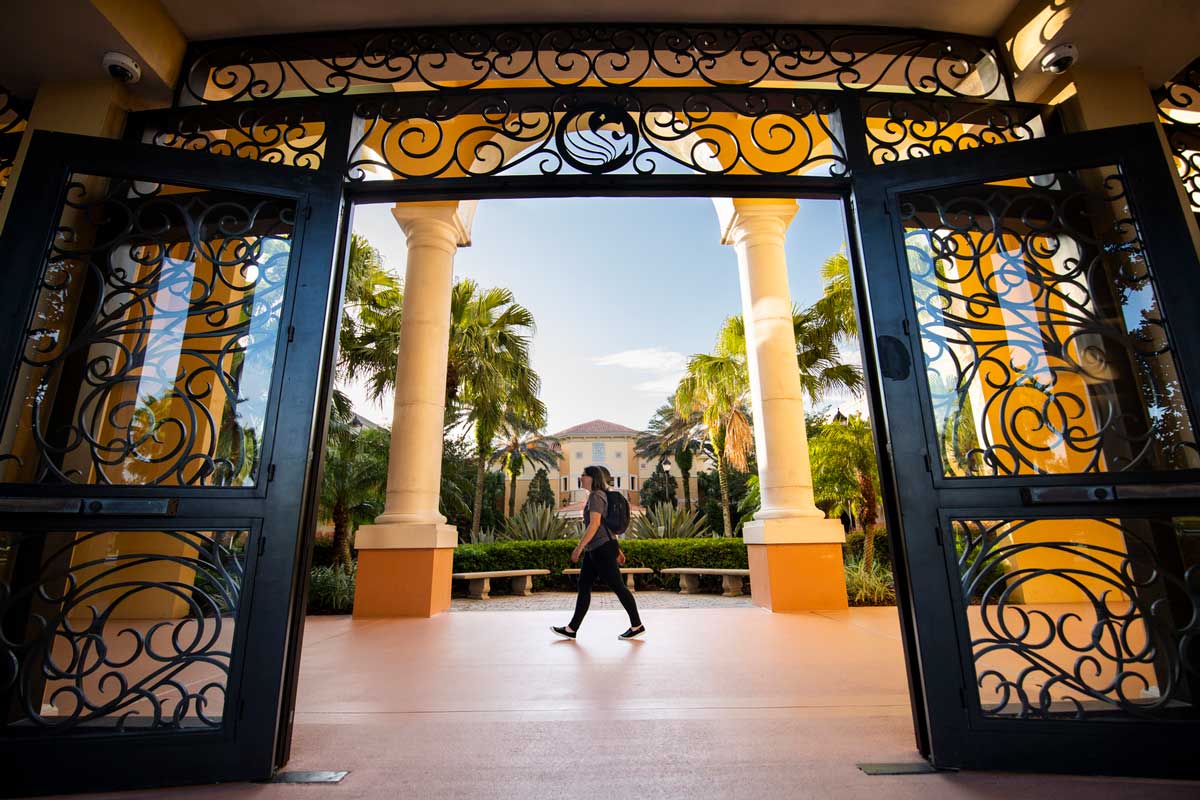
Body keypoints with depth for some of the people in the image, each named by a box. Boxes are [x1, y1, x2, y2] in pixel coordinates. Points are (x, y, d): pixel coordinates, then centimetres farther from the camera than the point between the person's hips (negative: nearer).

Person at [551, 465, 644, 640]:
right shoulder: (600, 496, 17)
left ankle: (637, 626, 11)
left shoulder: (596, 496, -14)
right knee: (583, 586, 9)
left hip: (602, 548, -10)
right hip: (595, 550, 10)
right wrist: (617, 550, 22)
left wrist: (579, 547, -23)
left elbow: (595, 524, -24)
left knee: (617, 586, -1)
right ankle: (571, 629, 14)